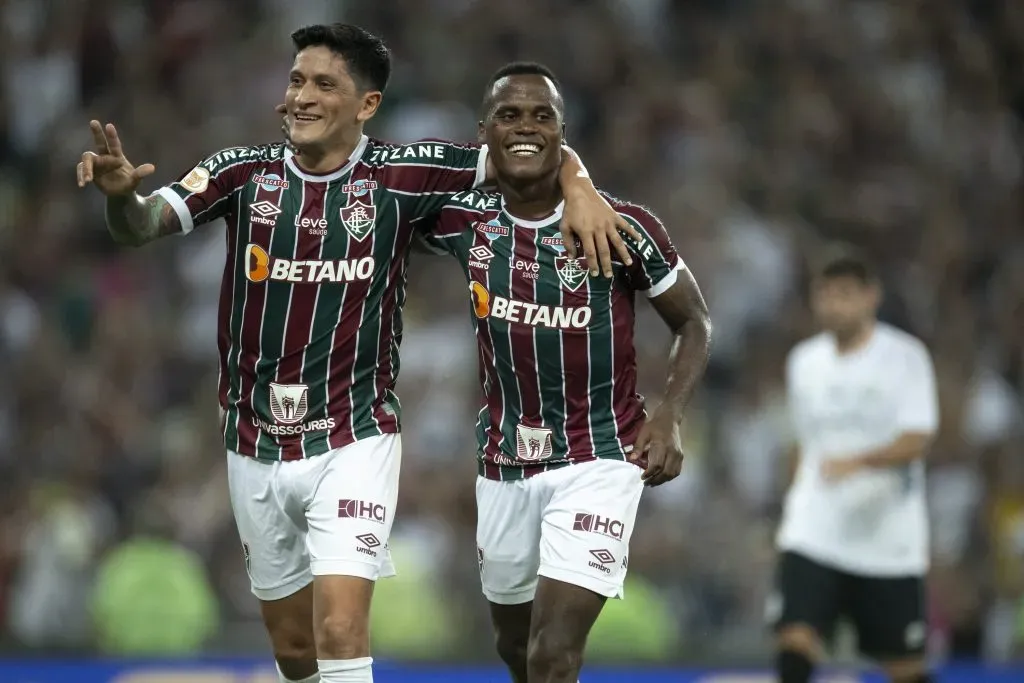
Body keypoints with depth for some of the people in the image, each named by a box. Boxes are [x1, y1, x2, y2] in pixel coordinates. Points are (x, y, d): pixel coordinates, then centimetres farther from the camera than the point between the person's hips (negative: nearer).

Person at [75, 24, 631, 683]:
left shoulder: (398, 176, -7)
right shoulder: (245, 172, -3)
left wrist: (579, 186, -22)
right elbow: (143, 225, -15)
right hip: (257, 447, 3)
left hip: (353, 442, -3)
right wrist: (122, 194, -38)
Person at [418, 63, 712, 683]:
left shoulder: (620, 228, -12)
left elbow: (694, 322, 0)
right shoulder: (466, 221, -4)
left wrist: (669, 416, -15)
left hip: (599, 461, -5)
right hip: (505, 463, 5)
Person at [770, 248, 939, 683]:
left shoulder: (905, 357, -6)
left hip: (887, 538, -3)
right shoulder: (804, 362, 9)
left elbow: (916, 442, -17)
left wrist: (859, 461, -33)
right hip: (814, 533, 3)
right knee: (795, 639, -17)